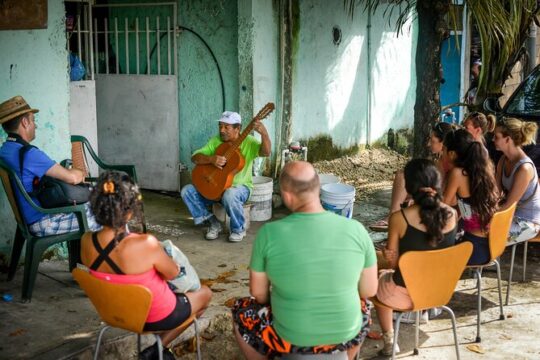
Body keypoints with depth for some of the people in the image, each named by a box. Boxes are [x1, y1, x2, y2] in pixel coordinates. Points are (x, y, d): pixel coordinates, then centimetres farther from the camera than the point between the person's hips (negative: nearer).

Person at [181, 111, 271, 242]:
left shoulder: (248, 142, -9)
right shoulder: (215, 141, 2)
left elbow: (265, 152, -29)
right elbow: (195, 158, -4)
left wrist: (264, 133, -48)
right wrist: (212, 159, -24)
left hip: (240, 186, -5)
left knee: (229, 195, -40)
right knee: (187, 191, -12)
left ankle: (239, 229, -12)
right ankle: (213, 223, 0)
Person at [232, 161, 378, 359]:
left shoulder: (269, 233, -18)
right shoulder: (356, 229, -14)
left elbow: (258, 293, -5)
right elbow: (369, 290, -2)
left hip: (290, 338, -2)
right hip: (344, 336, 2)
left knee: (242, 310, 27)